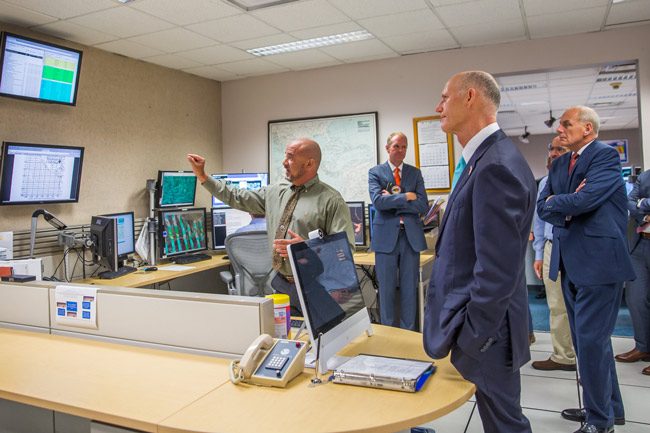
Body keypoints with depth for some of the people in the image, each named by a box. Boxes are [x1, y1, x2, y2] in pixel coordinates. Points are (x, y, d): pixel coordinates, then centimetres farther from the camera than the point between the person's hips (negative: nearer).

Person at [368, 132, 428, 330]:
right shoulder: (375, 172, 2)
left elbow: (423, 206, -4)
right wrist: (406, 197, -12)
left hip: (412, 236, 2)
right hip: (386, 236, -2)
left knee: (409, 289, 9)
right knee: (386, 289, 6)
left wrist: (393, 200, -10)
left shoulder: (415, 173, 9)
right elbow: (378, 201, -14)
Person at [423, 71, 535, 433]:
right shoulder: (484, 157, 9)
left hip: (484, 332, -9)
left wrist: (470, 338, -18)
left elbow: (497, 270, -26)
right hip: (477, 321, 9)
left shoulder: (496, 166, -23)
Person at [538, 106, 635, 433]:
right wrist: (569, 208, -12)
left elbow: (585, 199, -23)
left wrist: (555, 203, -5)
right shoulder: (559, 165, 14)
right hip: (571, 262, 8)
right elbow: (543, 208, 6)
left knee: (590, 340, -4)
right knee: (588, 339, 17)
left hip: (598, 260, -8)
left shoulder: (606, 155, -9)